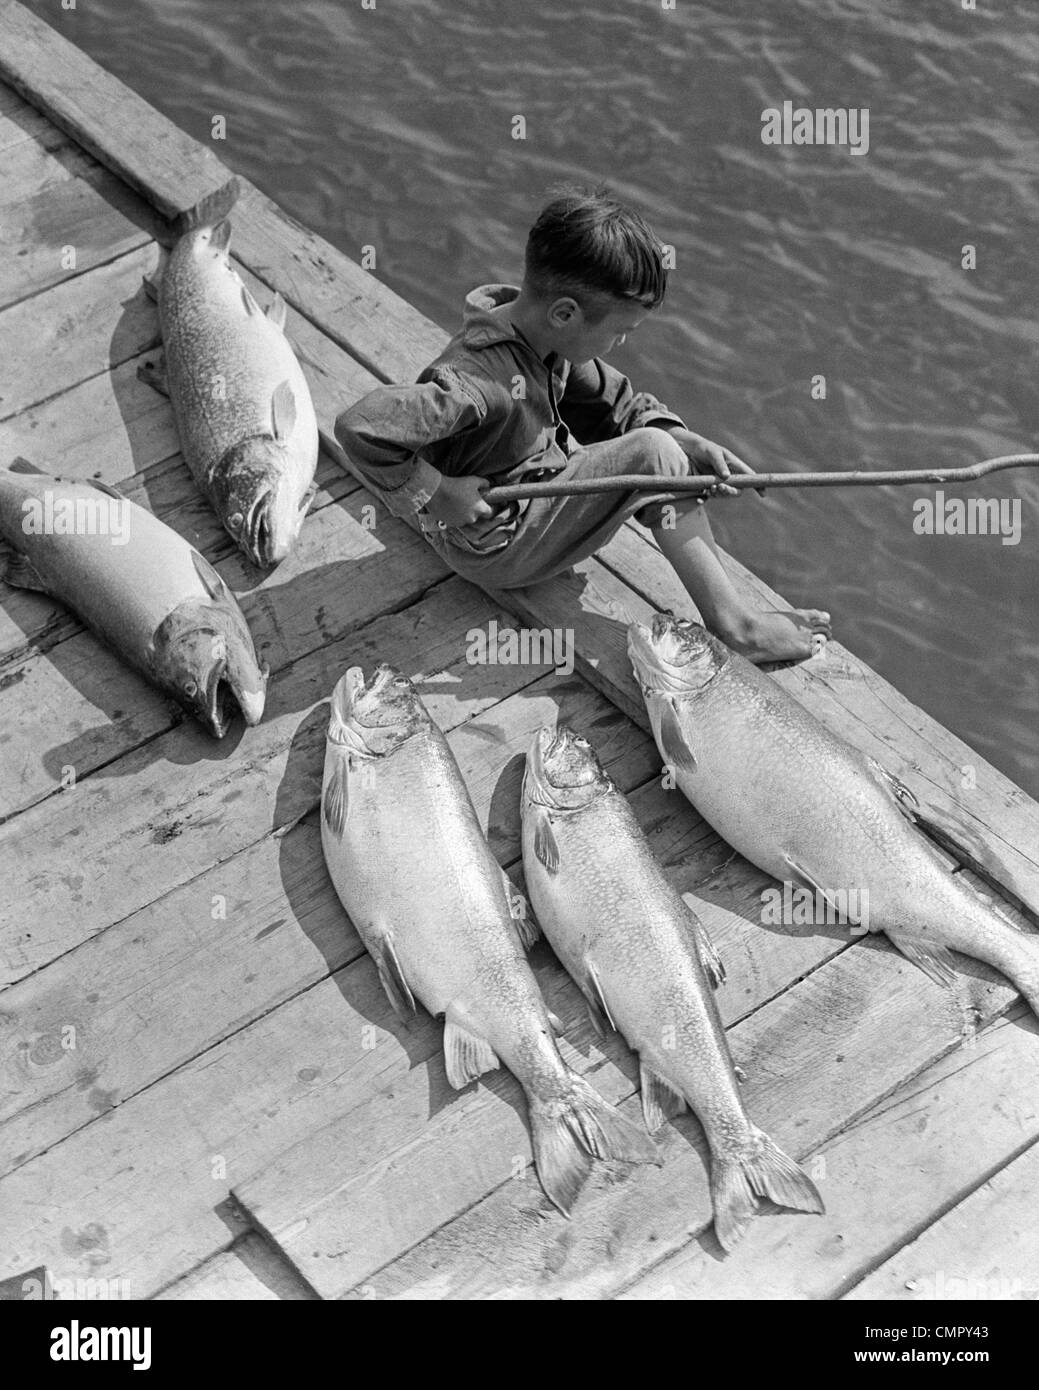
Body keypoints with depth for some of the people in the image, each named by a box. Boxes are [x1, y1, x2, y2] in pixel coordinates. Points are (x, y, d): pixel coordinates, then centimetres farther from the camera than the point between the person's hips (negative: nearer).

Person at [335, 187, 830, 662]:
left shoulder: (547, 337, -5)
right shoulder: (478, 381, -34)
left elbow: (616, 403, 8)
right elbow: (360, 427, -40)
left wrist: (688, 445, -7)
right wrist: (434, 492, -29)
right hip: (495, 543, -10)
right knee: (650, 455, -21)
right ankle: (733, 622, -14)